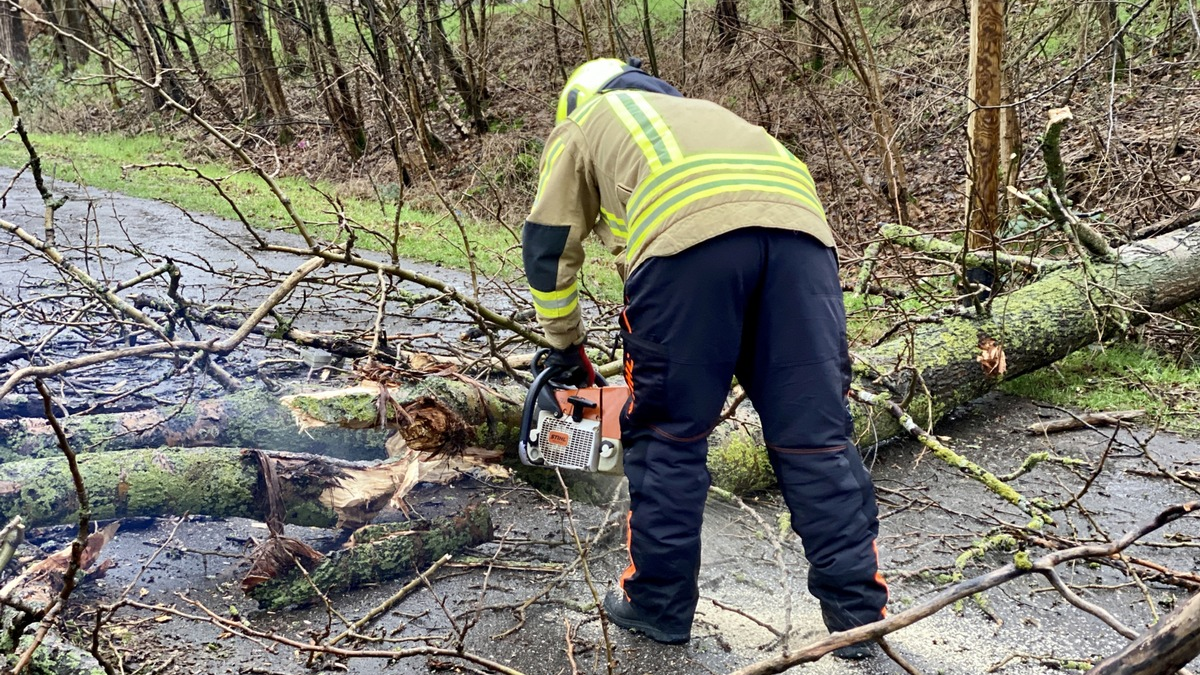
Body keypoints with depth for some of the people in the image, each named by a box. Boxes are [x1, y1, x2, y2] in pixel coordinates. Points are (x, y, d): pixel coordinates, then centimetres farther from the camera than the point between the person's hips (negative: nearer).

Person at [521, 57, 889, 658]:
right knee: (816, 435, 9)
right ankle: (857, 613, 13)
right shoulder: (699, 112, 45)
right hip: (798, 220, 5)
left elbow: (548, 247, 28)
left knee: (668, 433, 9)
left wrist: (565, 347, 41)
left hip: (688, 227, -4)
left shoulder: (582, 125, 32)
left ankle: (658, 604, 20)